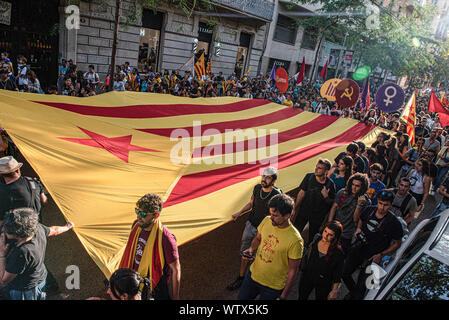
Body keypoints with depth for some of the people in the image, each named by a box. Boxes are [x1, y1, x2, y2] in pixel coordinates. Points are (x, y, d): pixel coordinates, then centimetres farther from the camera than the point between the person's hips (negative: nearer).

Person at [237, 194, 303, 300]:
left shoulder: (295, 240, -26)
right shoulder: (266, 221, -11)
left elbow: (293, 270, -16)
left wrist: (283, 297, -11)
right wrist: (251, 249, -11)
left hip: (273, 287, -5)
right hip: (253, 275, 5)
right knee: (241, 297, 20)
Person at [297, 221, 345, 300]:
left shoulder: (338, 253, -25)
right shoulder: (317, 238, -15)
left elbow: (337, 275, -13)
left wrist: (334, 291, -8)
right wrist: (303, 268, 10)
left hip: (323, 285, -3)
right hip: (306, 277, 4)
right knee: (301, 297, 22)